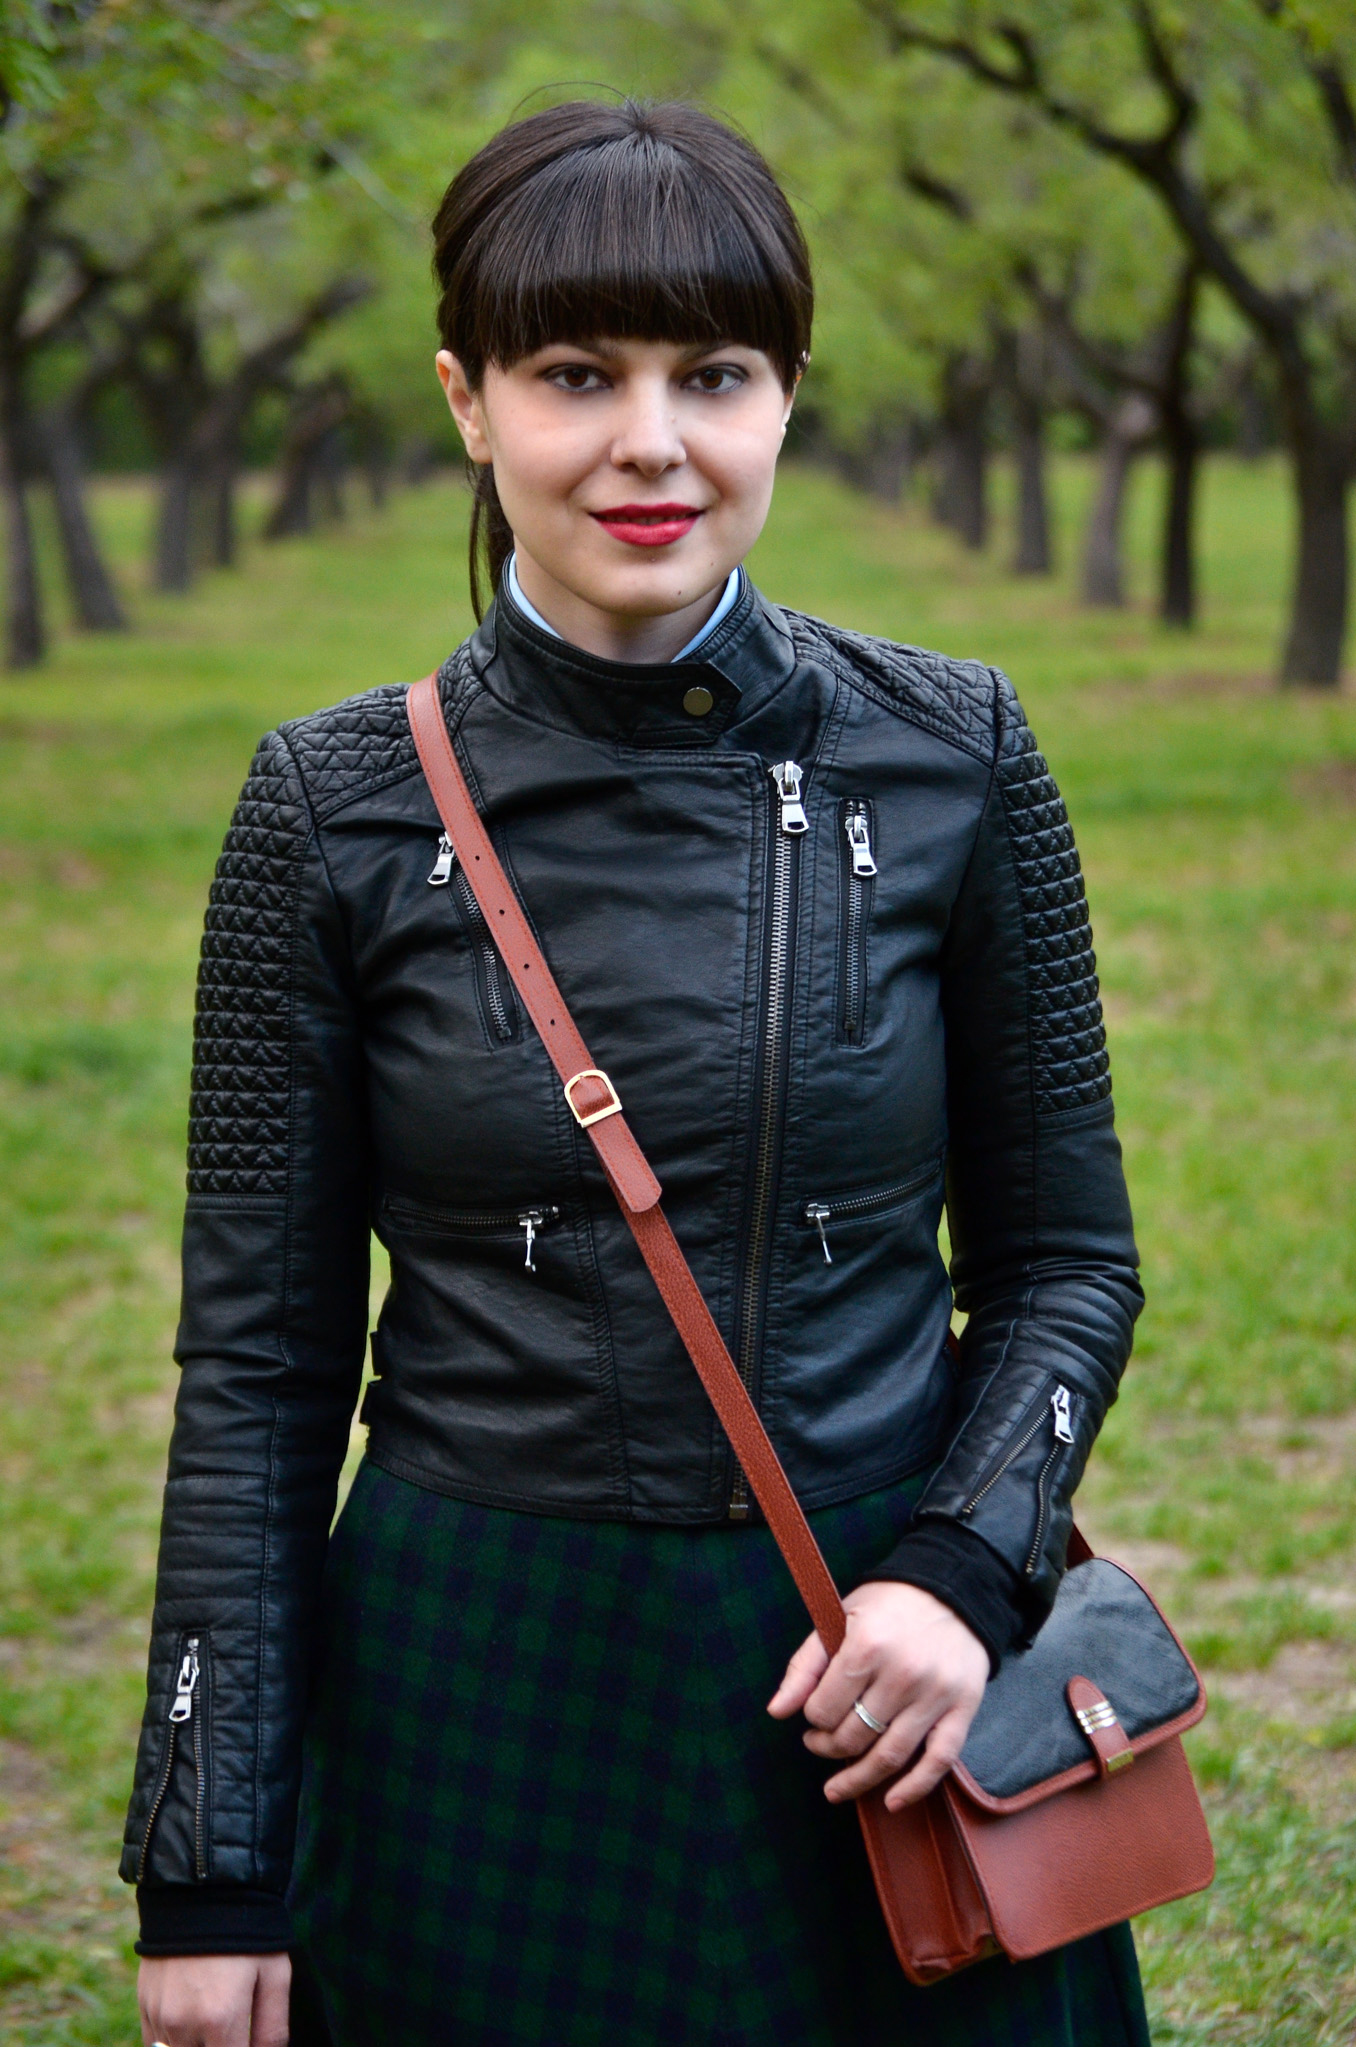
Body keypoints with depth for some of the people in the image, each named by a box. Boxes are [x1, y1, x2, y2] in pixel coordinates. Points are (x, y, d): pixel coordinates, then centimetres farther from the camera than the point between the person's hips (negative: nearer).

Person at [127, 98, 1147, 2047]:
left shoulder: (952, 758, -3)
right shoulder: (340, 807, -6)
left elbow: (1064, 1256, 5)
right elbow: (260, 1363, -2)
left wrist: (963, 1572, -13)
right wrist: (212, 1874, -4)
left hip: (873, 1679, 1)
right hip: (477, 1700, -1)